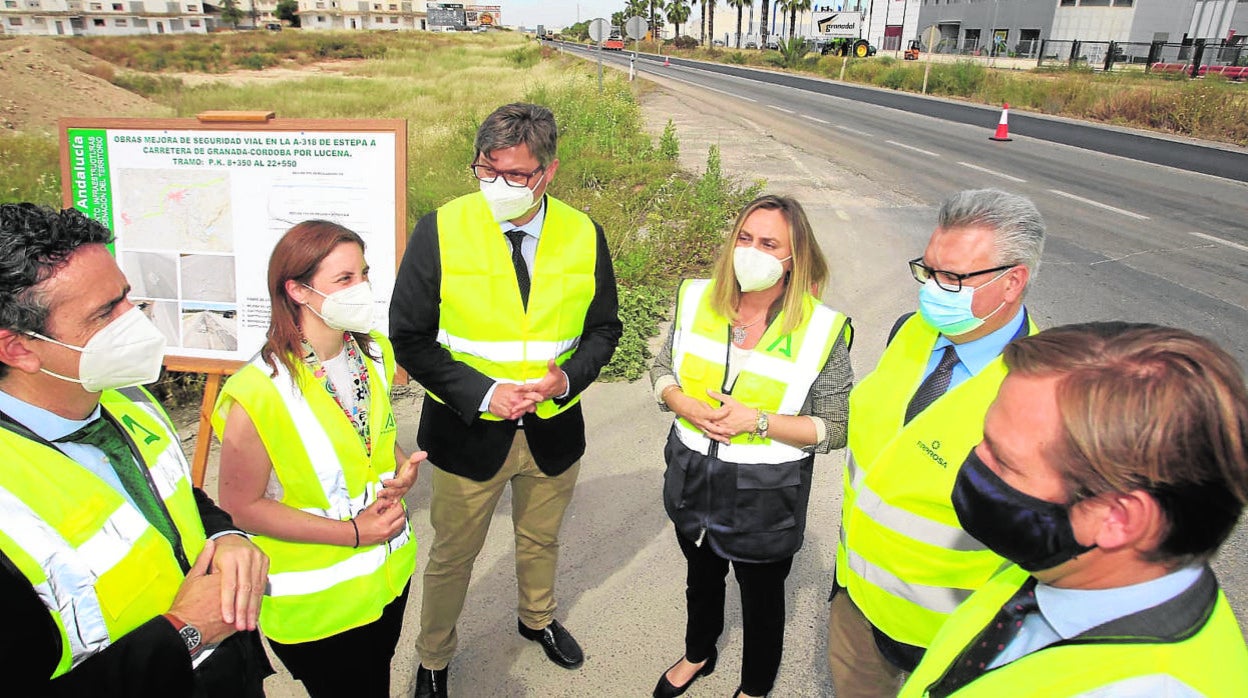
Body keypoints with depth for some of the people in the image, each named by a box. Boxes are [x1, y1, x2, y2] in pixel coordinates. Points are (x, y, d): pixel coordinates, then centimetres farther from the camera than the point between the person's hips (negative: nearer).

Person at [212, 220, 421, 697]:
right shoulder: (258, 393, -24)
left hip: (389, 575, 6)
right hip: (313, 601, -6)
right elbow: (241, 506, -18)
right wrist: (352, 531, -21)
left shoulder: (374, 354, -4)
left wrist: (403, 467, -10)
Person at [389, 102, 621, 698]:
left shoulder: (584, 235, -7)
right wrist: (483, 394, -21)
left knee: (541, 541, 26)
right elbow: (409, 338, -10)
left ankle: (537, 618, 57)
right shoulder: (440, 232, -15)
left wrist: (567, 376, -17)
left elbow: (603, 328, 3)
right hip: (467, 429, -2)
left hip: (554, 428, 3)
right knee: (452, 557, 16)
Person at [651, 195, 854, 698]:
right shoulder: (697, 299, -8)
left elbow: (836, 428, -14)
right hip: (692, 479, 4)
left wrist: (758, 420, -26)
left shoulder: (821, 330, -18)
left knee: (761, 598, 21)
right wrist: (685, 405, -18)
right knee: (701, 578, 29)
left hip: (765, 497, -3)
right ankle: (698, 655, 59)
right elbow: (663, 368, 3)